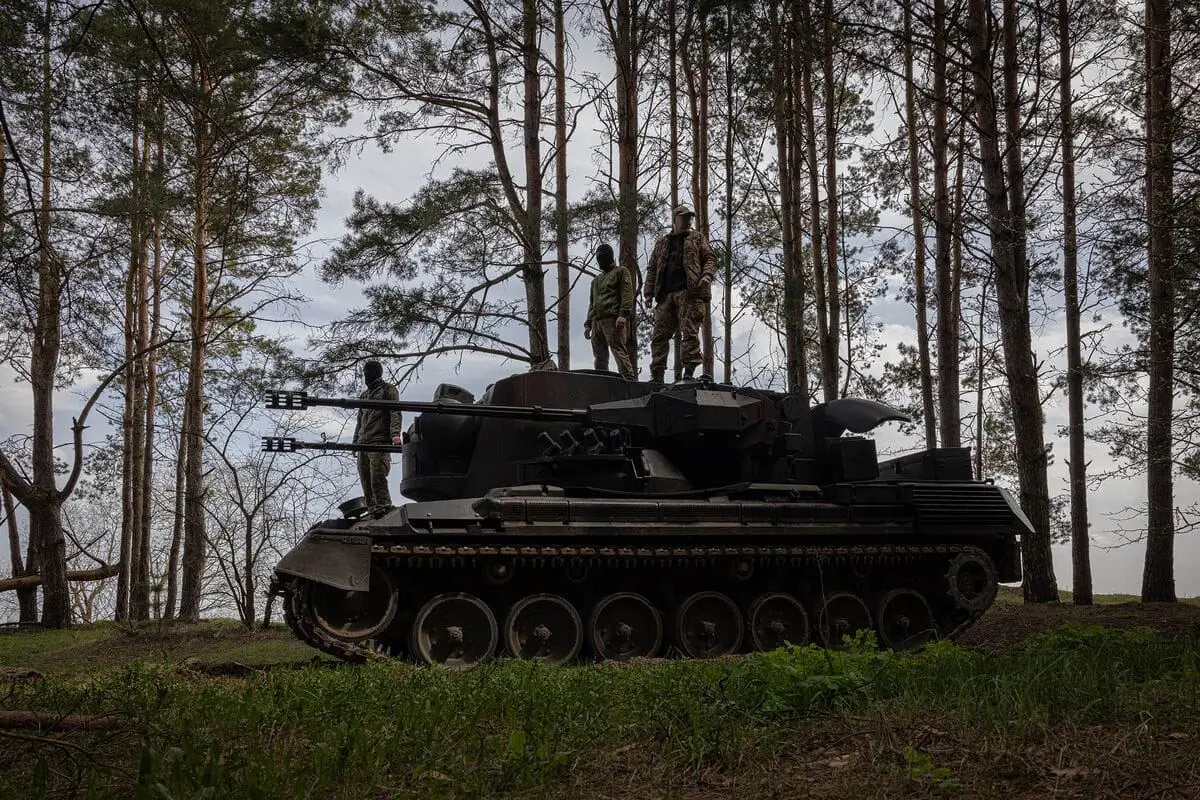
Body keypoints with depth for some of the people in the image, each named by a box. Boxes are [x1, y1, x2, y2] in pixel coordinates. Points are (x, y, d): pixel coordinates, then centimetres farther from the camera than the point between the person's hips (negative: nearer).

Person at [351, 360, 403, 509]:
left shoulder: (388, 390, 7)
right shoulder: (364, 396, 28)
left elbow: (395, 413, -6)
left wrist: (395, 433, -20)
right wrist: (355, 442, 23)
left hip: (379, 442, -7)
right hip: (363, 445, 7)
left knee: (377, 480, -17)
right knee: (366, 482, 1)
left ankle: (384, 507, -19)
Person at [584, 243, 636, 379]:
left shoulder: (621, 272, 9)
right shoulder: (596, 280, 31)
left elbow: (627, 294, -4)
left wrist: (623, 315, -18)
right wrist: (588, 324, 20)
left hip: (613, 319, -7)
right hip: (597, 321, 7)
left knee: (619, 351, -18)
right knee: (599, 356, 3)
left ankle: (629, 380, -24)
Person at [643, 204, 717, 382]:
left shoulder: (697, 238, 18)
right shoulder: (661, 243, 24)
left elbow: (710, 259, 9)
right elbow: (652, 269, 21)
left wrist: (707, 276, -11)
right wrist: (649, 292, 10)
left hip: (689, 293, -3)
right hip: (665, 294, 3)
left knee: (689, 332, -12)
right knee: (659, 334, -2)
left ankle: (689, 372, -14)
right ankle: (657, 374, -1)